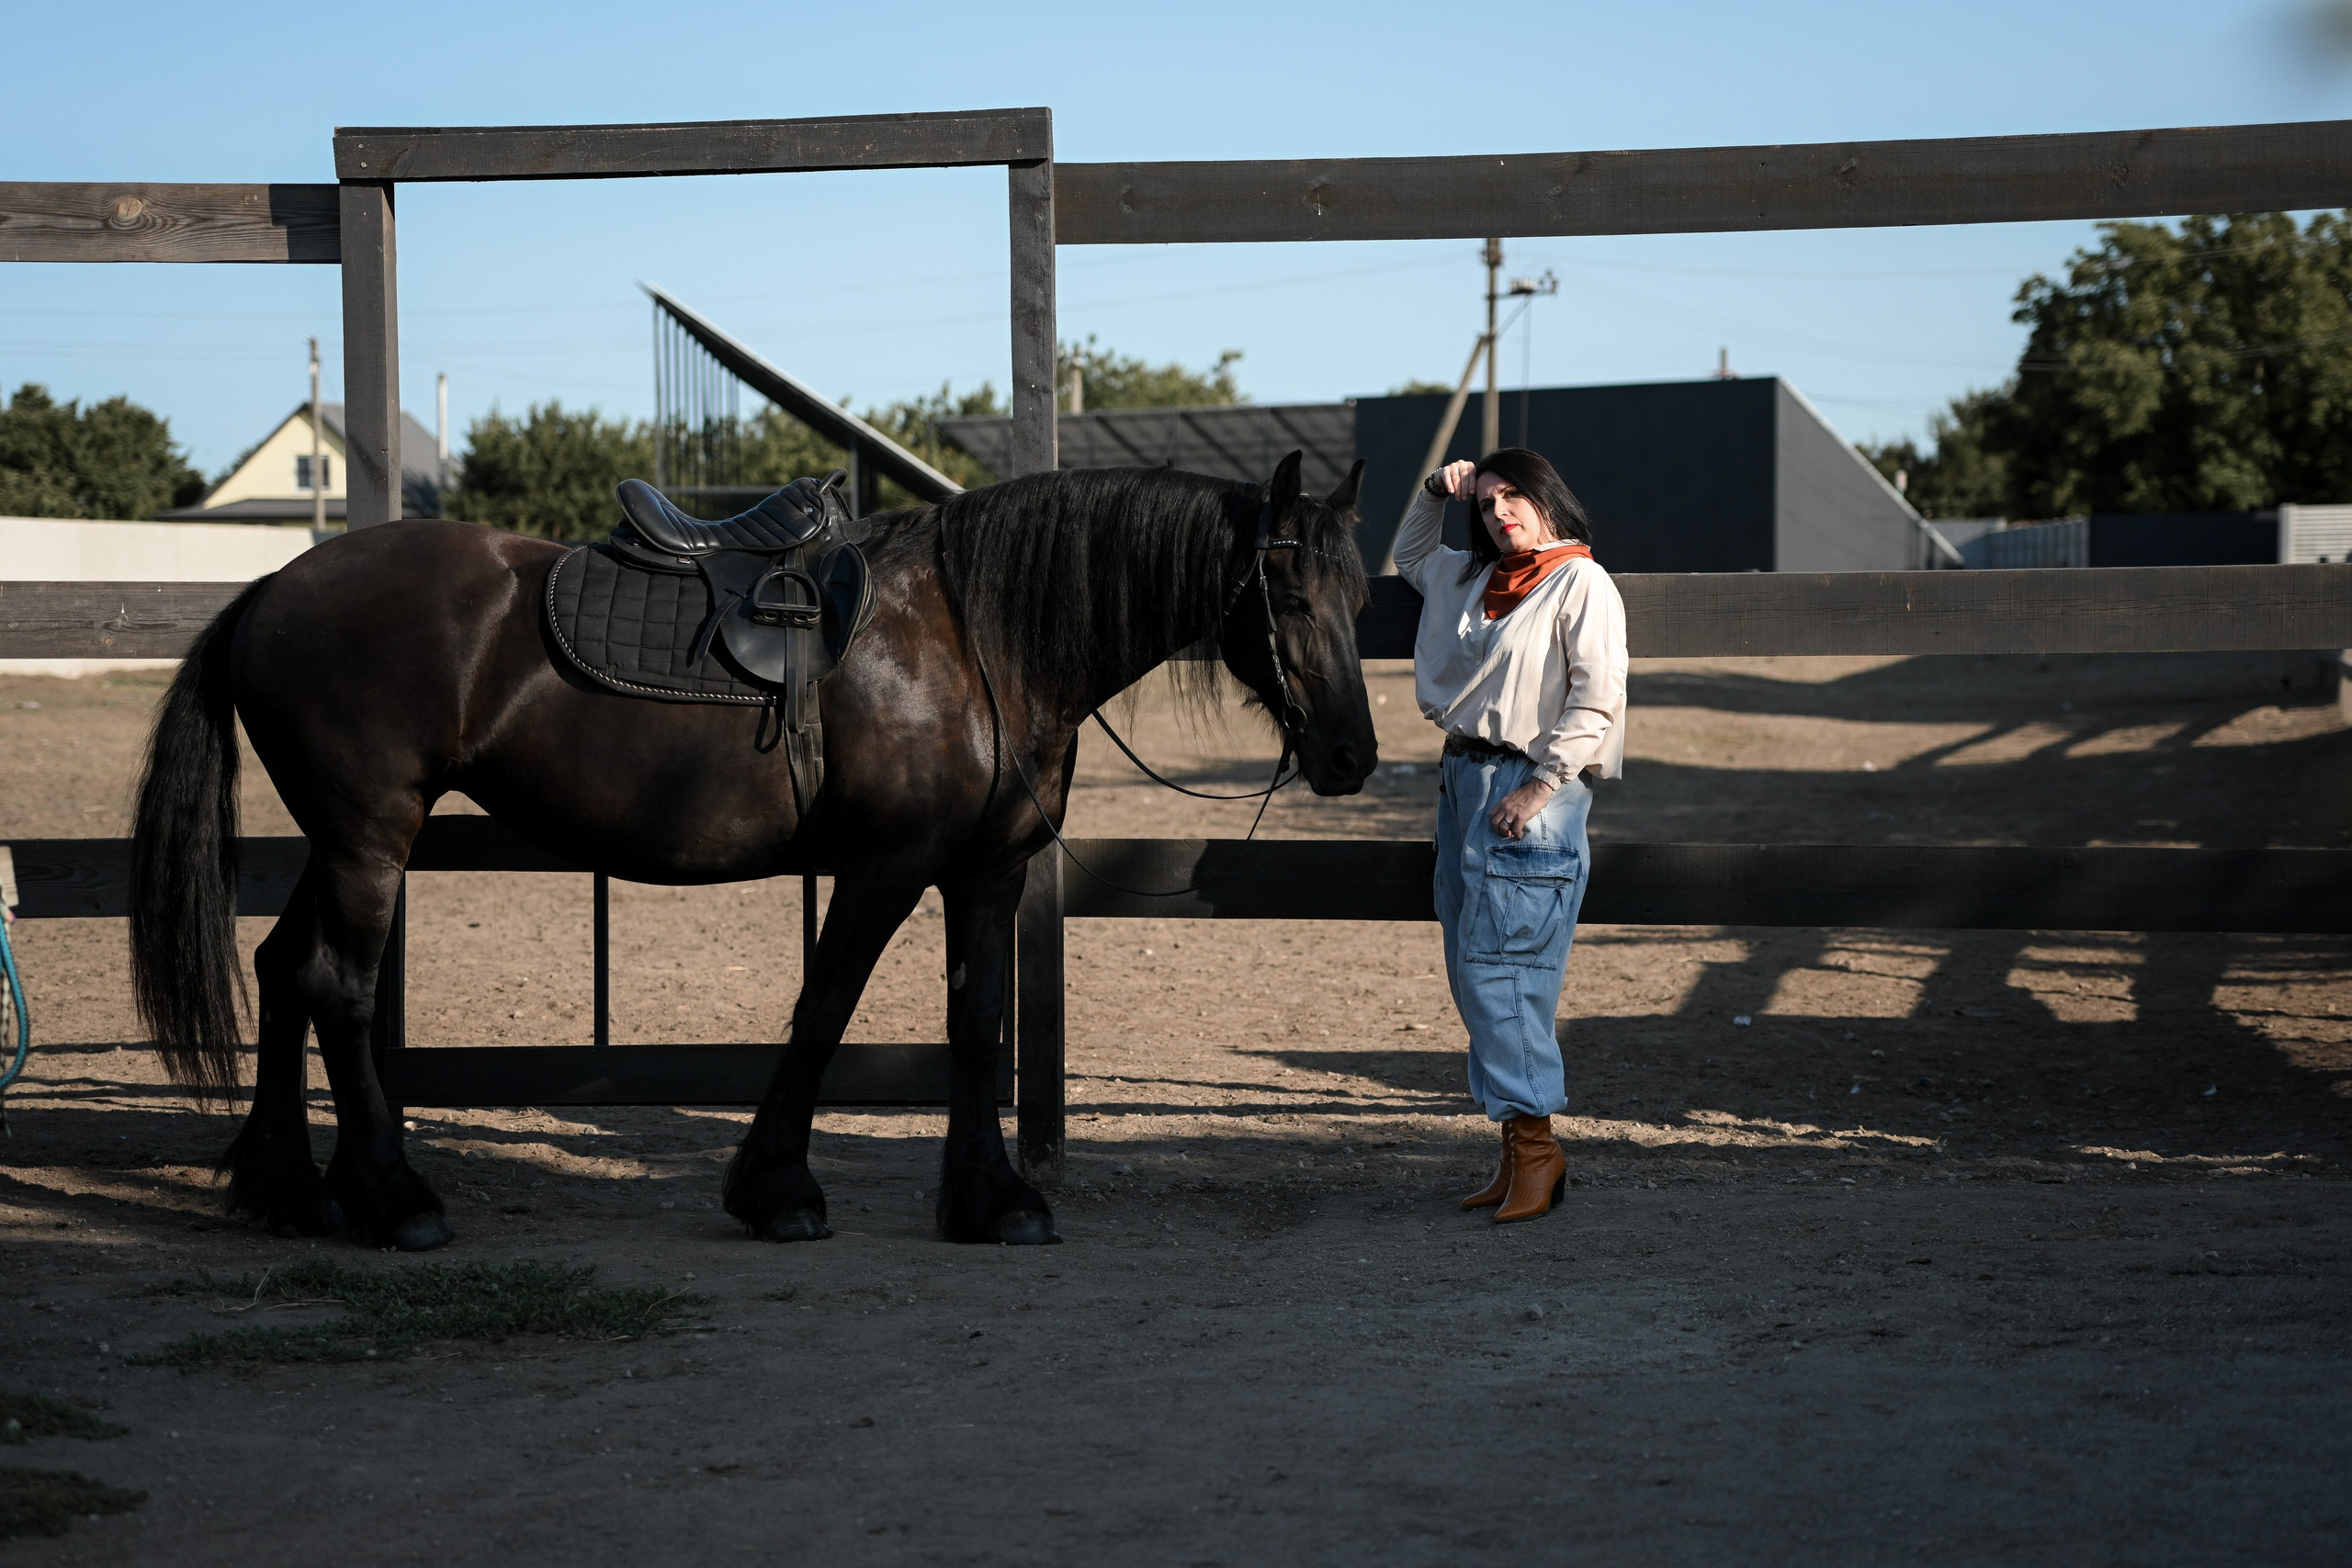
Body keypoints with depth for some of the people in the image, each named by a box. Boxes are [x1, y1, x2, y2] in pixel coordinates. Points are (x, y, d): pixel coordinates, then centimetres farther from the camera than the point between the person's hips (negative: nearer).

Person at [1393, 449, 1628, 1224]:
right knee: (1472, 971, 7)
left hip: (1530, 789, -8)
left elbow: (1598, 698, -14)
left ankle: (1534, 1144, -6)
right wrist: (1435, 492, 18)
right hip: (1463, 777, 8)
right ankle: (1521, 1150, 11)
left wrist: (1540, 786, -19)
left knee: (1499, 965, -12)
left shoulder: (1581, 584, -7)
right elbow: (1409, 558, 36)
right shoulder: (1469, 578, 15)